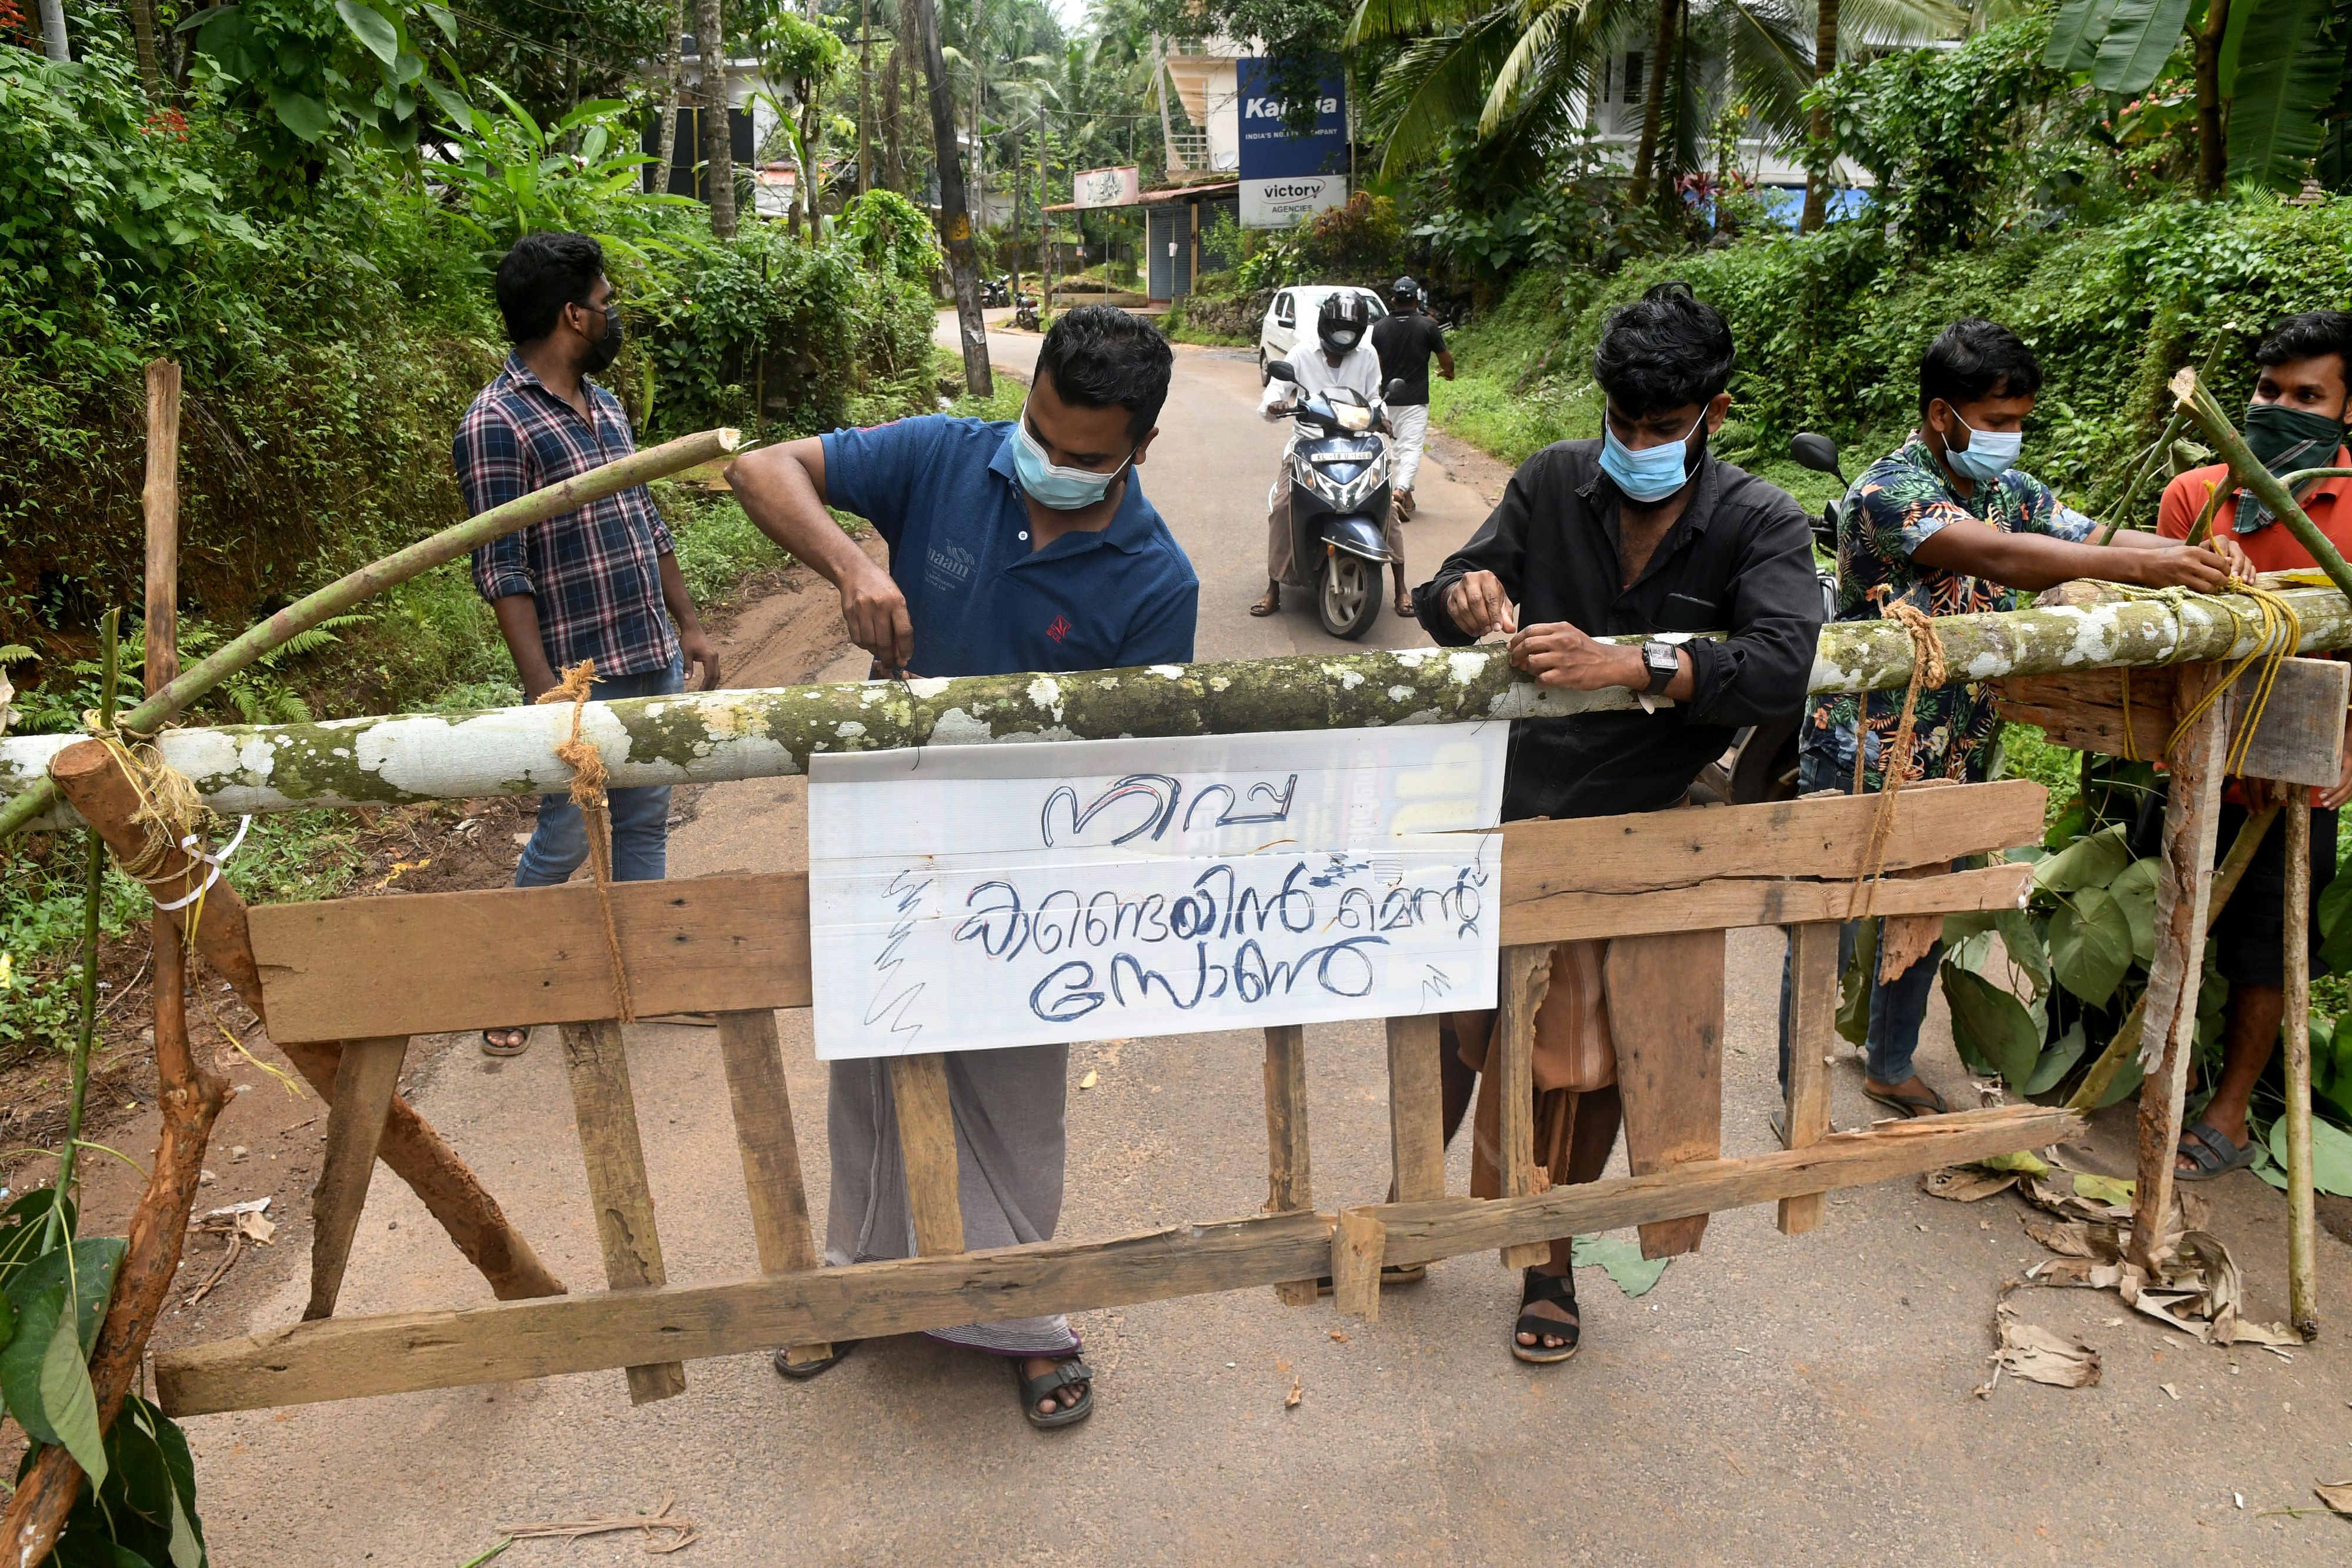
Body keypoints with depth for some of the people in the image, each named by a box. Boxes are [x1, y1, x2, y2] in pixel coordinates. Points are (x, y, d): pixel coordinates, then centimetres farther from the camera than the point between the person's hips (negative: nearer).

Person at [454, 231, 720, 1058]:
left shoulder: (605, 407, 12)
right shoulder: (496, 425, -14)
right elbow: (502, 573, -17)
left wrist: (689, 625, 17)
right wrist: (544, 690, -20)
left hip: (654, 663, 8)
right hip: (582, 679, -7)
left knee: (644, 824, 15)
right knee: (565, 840, 4)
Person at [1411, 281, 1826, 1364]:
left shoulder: (1758, 525, -8)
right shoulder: (1553, 483, -2)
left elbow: (1782, 665, -24)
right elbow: (1442, 598, -2)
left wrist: (1631, 664, -38)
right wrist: (1463, 597, -27)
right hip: (1505, 806, 1)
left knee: (1588, 1064, 13)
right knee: (1449, 1028, 12)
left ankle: (1548, 1261, 36)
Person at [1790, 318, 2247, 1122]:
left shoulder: (2011, 490, 9)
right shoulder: (1885, 493, -18)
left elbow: (2092, 538, 6)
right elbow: (1991, 555, -31)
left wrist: (2203, 559, -14)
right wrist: (2142, 567, -36)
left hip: (1953, 762, 8)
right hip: (1863, 761, -8)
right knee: (1830, 932, 1)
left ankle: (1891, 1064, 37)